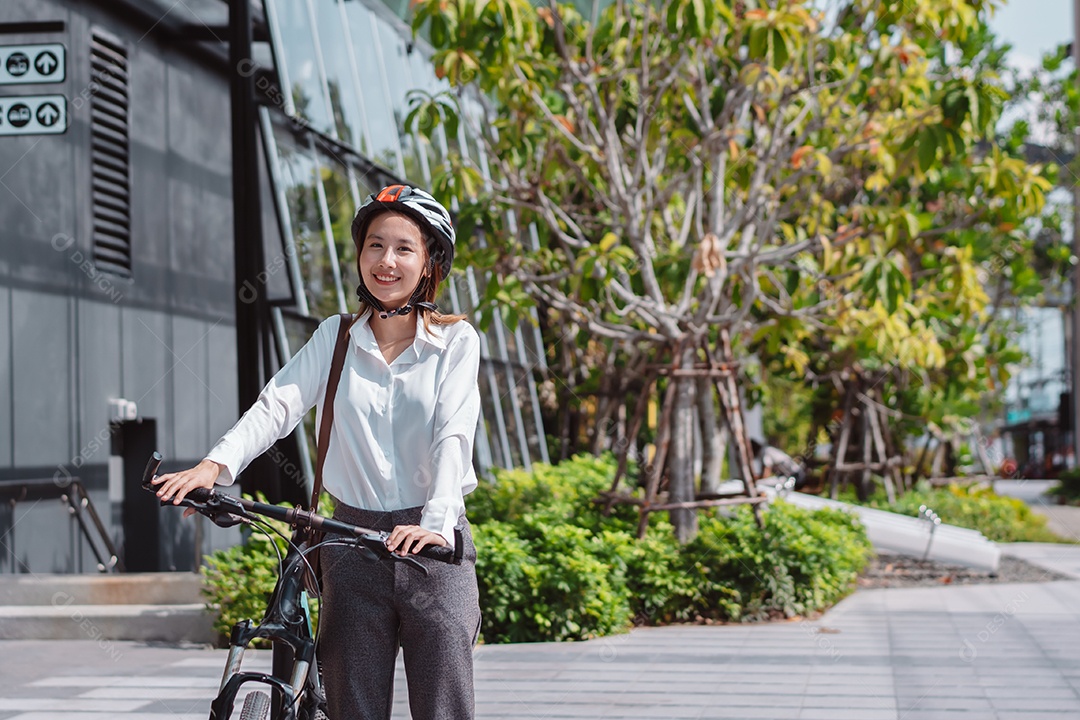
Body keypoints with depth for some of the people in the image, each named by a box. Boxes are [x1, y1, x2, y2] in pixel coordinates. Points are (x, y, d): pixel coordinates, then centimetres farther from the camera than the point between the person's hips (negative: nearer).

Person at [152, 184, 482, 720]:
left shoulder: (455, 341, 1)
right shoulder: (335, 338, 8)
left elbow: (453, 436, -12)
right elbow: (276, 405, -6)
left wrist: (436, 522, -28)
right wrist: (215, 465, -24)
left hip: (433, 544, -2)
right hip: (352, 545, 2)